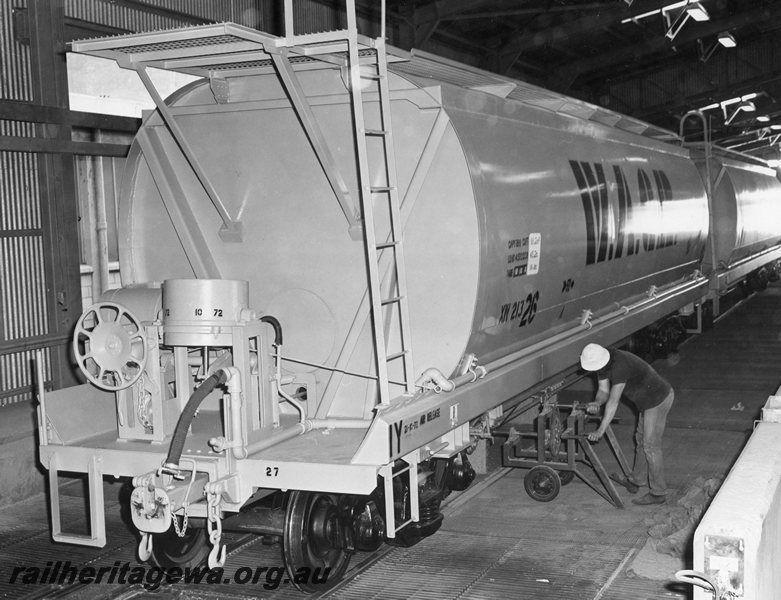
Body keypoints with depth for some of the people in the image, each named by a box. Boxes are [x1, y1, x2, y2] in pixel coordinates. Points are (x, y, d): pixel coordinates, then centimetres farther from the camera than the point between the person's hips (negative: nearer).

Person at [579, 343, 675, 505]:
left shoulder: (620, 366, -31)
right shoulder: (601, 365, -3)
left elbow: (613, 401, -32)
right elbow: (604, 390, 4)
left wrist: (600, 430, -31)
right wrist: (597, 402, -20)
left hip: (658, 399, -10)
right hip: (648, 400, 10)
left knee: (650, 446, -4)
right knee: (641, 439, 21)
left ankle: (658, 493, 5)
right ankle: (635, 481, 35)